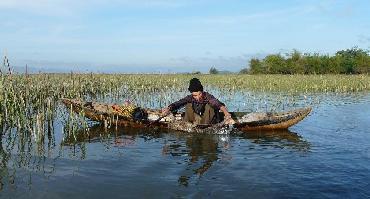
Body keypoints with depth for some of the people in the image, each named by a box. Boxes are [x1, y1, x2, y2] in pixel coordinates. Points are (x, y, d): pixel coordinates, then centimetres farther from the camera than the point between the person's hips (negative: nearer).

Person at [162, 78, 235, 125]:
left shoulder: (208, 97, -25)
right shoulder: (190, 98, -12)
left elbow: (219, 104, -42)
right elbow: (178, 103, -20)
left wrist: (226, 113, -63)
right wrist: (168, 108, -41)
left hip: (210, 122, -3)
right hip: (197, 118, 4)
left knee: (208, 106, -29)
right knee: (188, 106, -16)